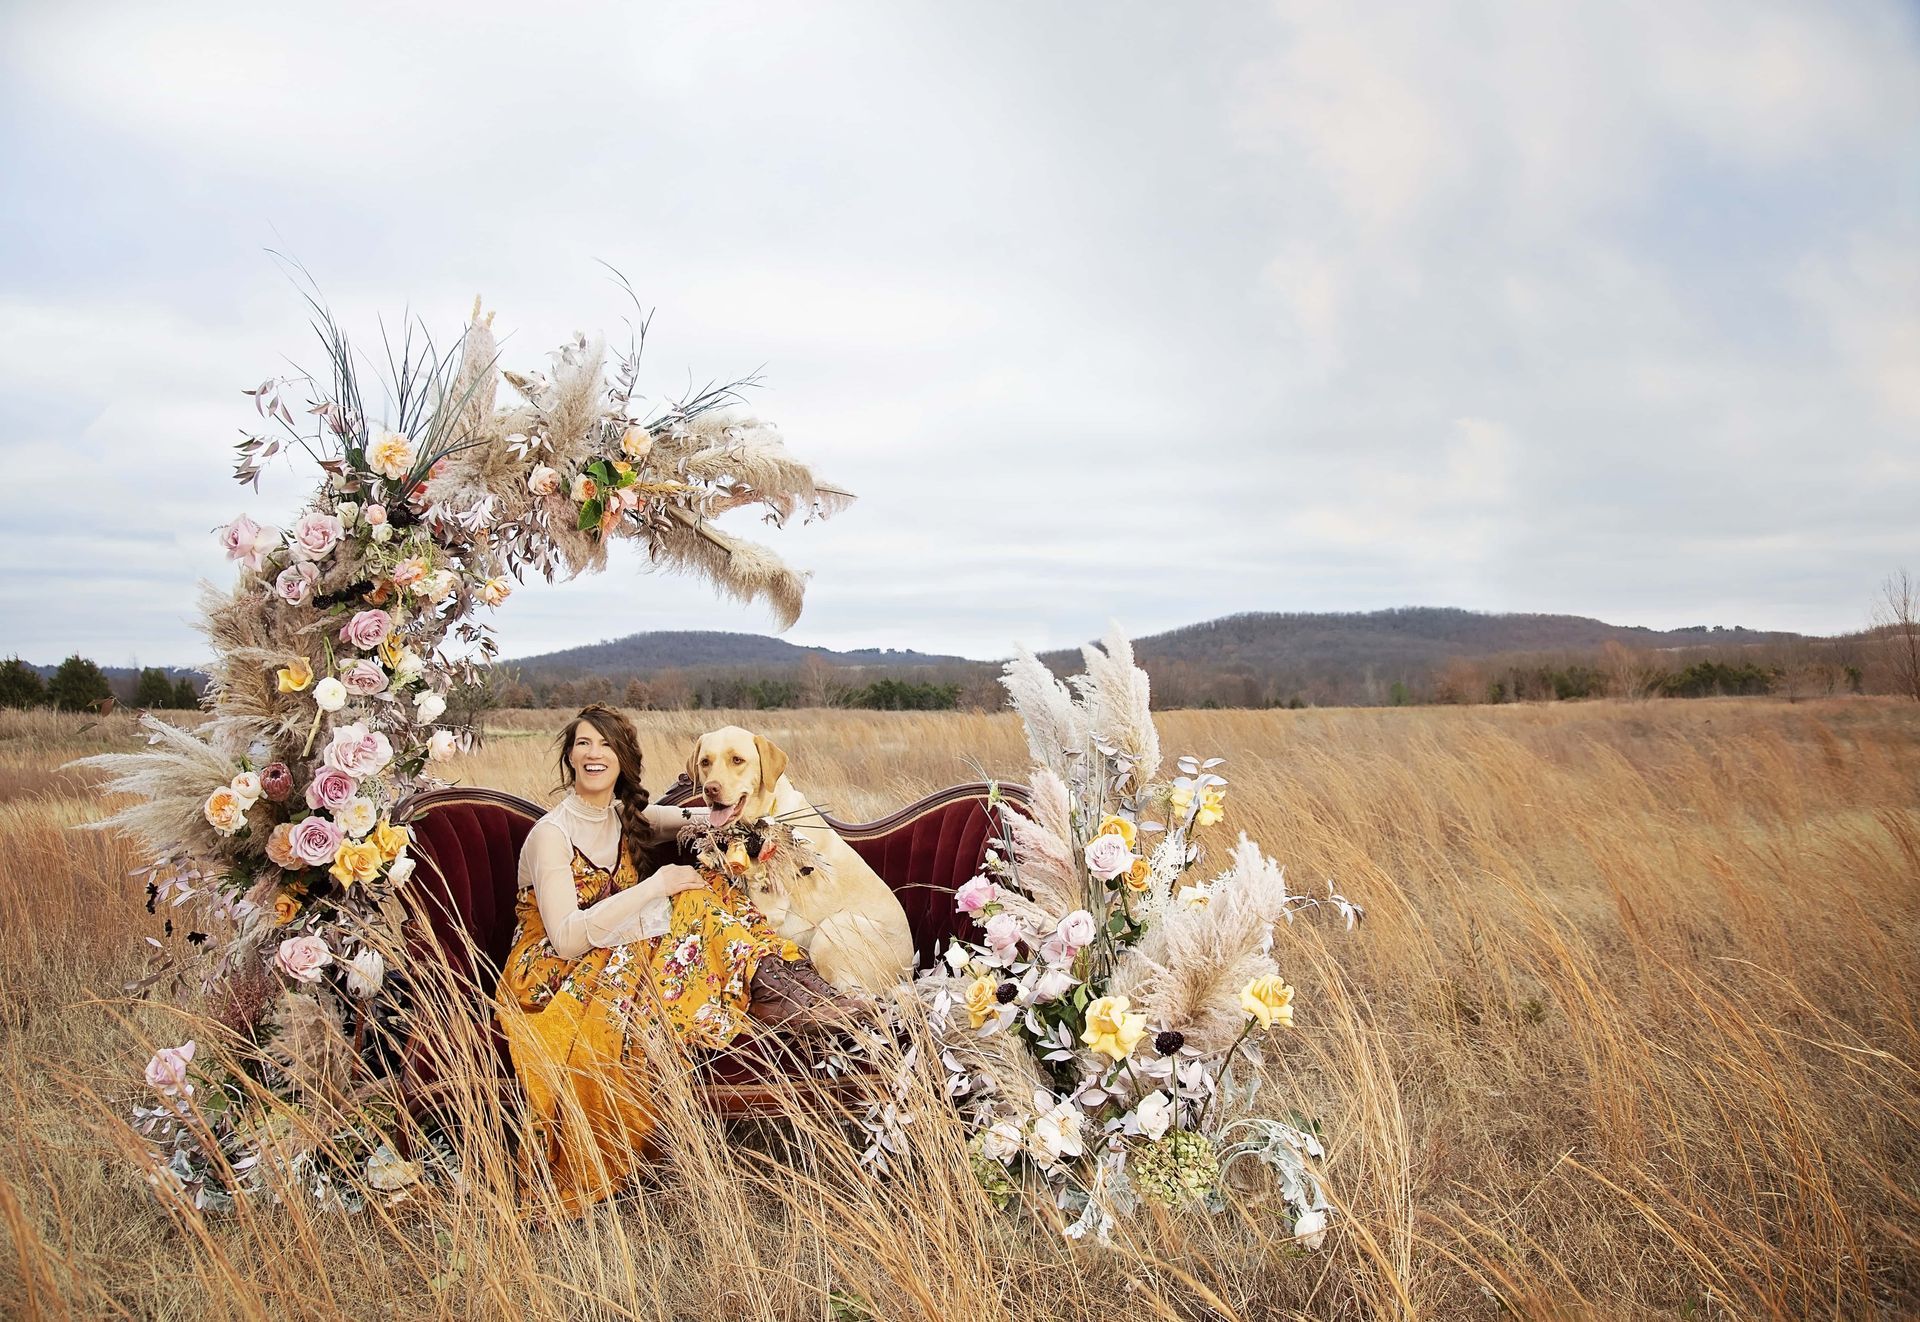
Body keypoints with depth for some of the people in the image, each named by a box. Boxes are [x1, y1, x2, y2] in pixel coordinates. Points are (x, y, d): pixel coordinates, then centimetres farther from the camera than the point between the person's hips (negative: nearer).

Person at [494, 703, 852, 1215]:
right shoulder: (551, 834, -16)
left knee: (703, 893, -10)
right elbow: (566, 938, -27)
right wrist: (653, 888, -27)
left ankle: (775, 982, -20)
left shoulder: (624, 817, 5)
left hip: (613, 954, 7)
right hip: (552, 976, -7)